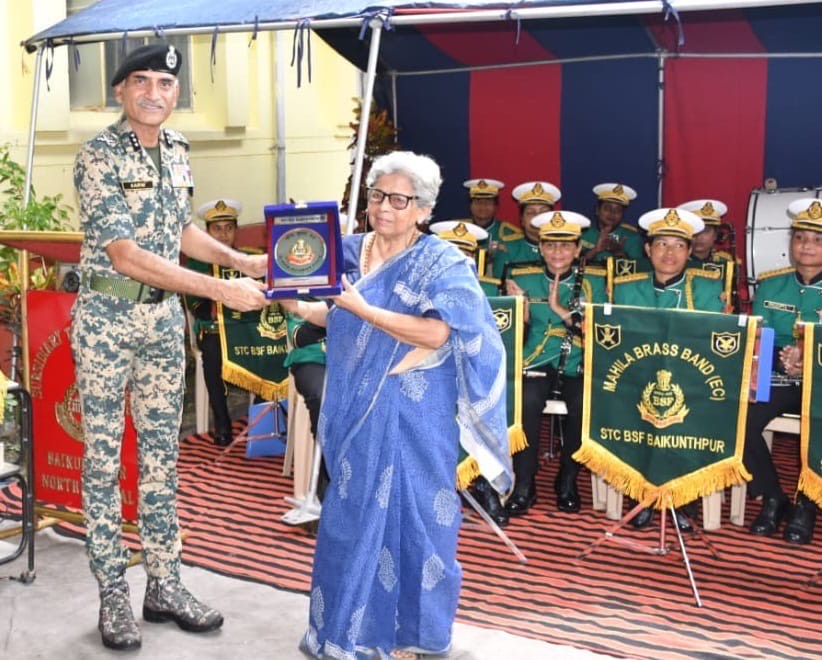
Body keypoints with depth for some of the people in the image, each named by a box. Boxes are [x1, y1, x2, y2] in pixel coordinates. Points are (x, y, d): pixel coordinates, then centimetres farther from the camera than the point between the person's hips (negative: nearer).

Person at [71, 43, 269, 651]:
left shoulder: (177, 150, 7)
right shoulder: (99, 156, -14)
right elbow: (124, 254, -21)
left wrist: (242, 261, 8)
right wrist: (219, 289, -25)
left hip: (165, 315, 6)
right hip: (108, 314, -6)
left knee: (161, 453, 10)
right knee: (104, 456, 3)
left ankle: (165, 585, 20)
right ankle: (113, 595, 14)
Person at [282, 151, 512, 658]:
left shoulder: (442, 263, -9)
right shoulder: (350, 251, 8)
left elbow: (436, 333, -22)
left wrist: (364, 309, -24)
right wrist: (302, 309, -3)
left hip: (412, 411, -5)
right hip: (356, 403, 5)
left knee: (410, 513, 4)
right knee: (354, 512, 11)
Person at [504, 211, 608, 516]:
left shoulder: (594, 281, 6)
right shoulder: (523, 278, 8)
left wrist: (560, 308, -15)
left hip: (578, 367, 0)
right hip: (536, 364, 0)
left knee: (583, 406, -31)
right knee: (527, 403, -32)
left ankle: (568, 481, -7)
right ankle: (524, 484, -16)